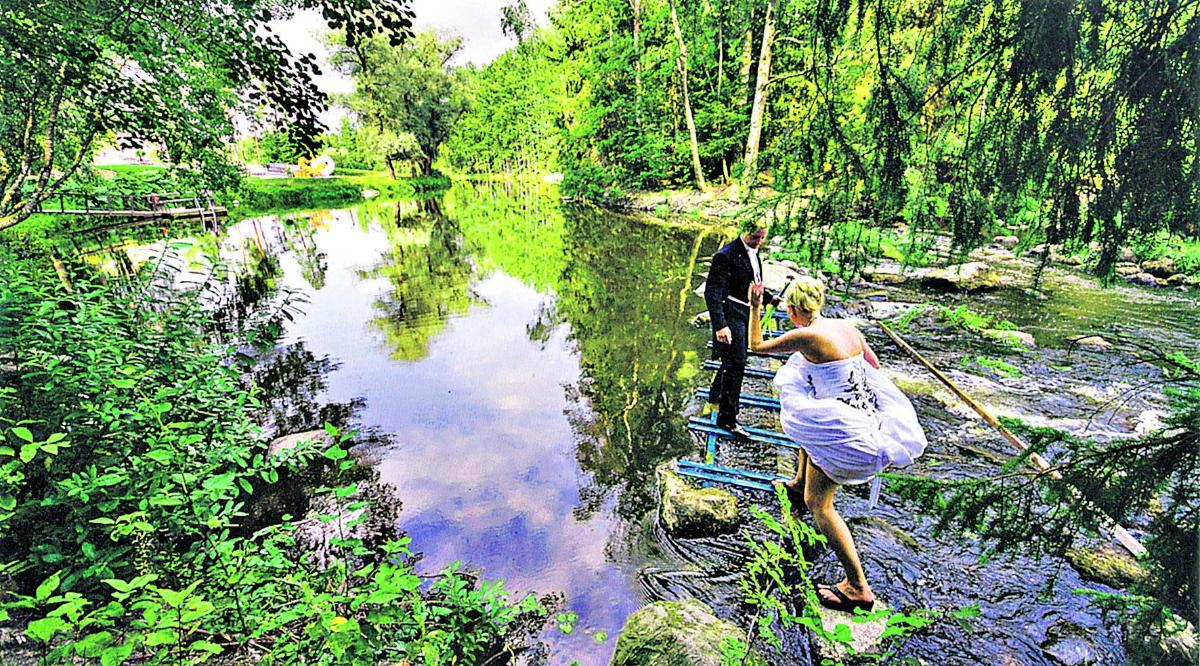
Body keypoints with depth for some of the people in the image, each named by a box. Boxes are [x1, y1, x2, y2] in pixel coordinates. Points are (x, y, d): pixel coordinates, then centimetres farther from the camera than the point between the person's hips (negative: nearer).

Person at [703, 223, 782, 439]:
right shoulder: (727, 255, -19)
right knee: (735, 364, -7)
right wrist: (719, 325, -30)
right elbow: (712, 291, -23)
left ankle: (716, 395, 44)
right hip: (731, 313, -9)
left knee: (732, 360, 22)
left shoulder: (753, 253, 10)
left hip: (746, 313, 9)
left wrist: (768, 297, 9)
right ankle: (727, 418, 3)